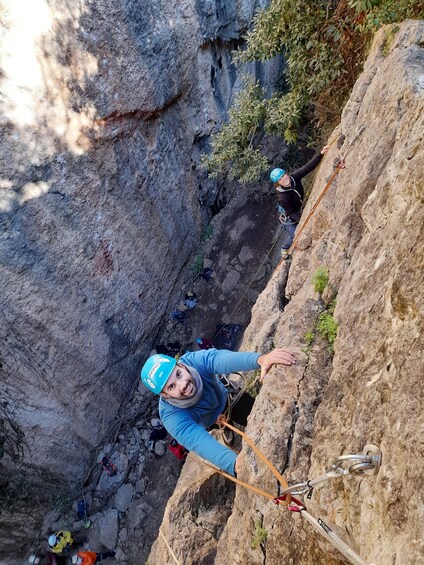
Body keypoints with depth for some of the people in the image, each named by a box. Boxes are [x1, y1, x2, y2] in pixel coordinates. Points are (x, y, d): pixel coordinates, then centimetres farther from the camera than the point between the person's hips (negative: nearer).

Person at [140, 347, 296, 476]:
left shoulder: (193, 361, -41)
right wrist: (236, 464, -75)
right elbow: (200, 442, -56)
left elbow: (223, 359, -62)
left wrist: (260, 359, -82)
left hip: (227, 398, 1)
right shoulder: (172, 417, -41)